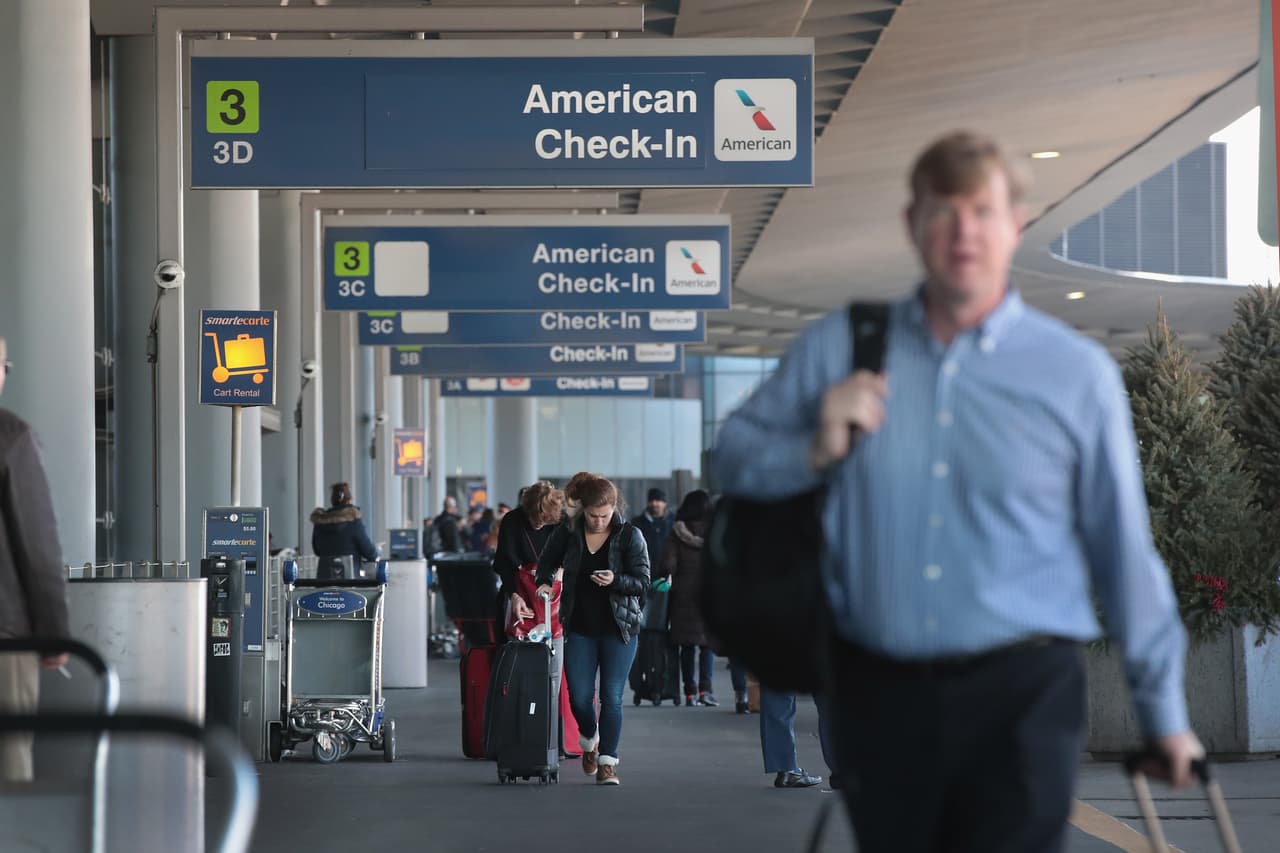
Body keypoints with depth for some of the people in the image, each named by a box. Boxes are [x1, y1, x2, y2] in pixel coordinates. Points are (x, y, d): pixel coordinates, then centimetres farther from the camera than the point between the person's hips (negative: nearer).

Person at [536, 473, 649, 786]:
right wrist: (545, 582, -5)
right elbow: (547, 562, 14)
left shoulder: (630, 535, -8)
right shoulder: (568, 532, -2)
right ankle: (589, 740, 34)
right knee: (579, 697, 3)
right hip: (579, 628, 2)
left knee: (611, 697, -6)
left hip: (618, 628, -2)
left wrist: (616, 580, -25)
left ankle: (607, 761, 2)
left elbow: (642, 581, -7)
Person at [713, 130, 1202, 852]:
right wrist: (818, 449, -8)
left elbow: (1125, 549, 4)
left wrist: (1165, 710, 8)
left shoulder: (1079, 373, 1)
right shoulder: (840, 346, 5)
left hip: (1021, 692, -2)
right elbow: (736, 456, 13)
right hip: (878, 690, 2)